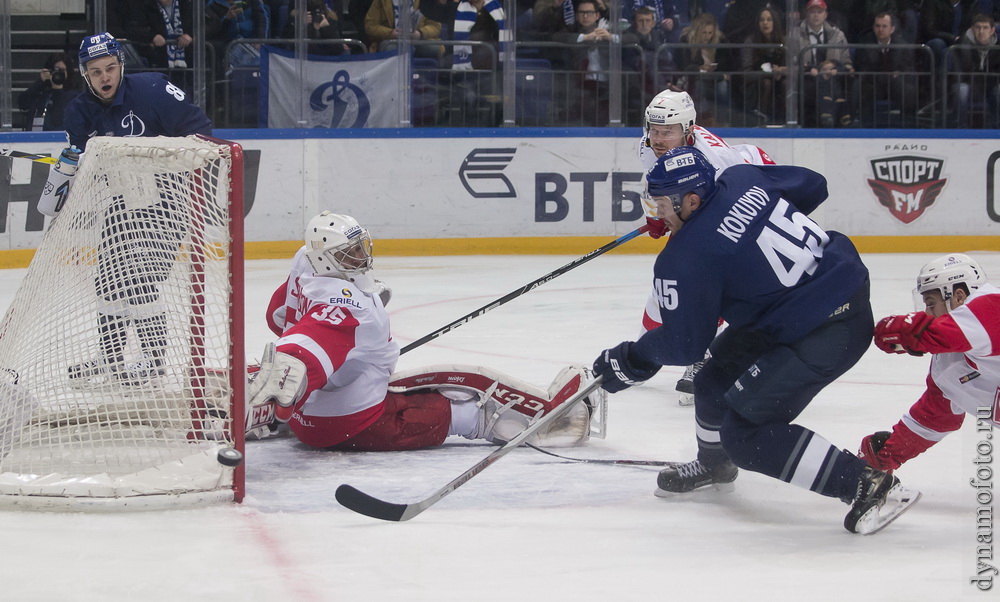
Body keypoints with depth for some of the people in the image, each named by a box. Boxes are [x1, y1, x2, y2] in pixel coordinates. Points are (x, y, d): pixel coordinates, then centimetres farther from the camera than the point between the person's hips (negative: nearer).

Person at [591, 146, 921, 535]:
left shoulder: (686, 258, -18)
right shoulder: (742, 179, 1)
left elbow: (686, 344, -10)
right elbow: (813, 186, 16)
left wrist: (632, 360, 7)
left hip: (827, 334, -10)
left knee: (744, 433, -7)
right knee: (721, 365, 24)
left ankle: (868, 485, -9)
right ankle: (714, 464, 50)